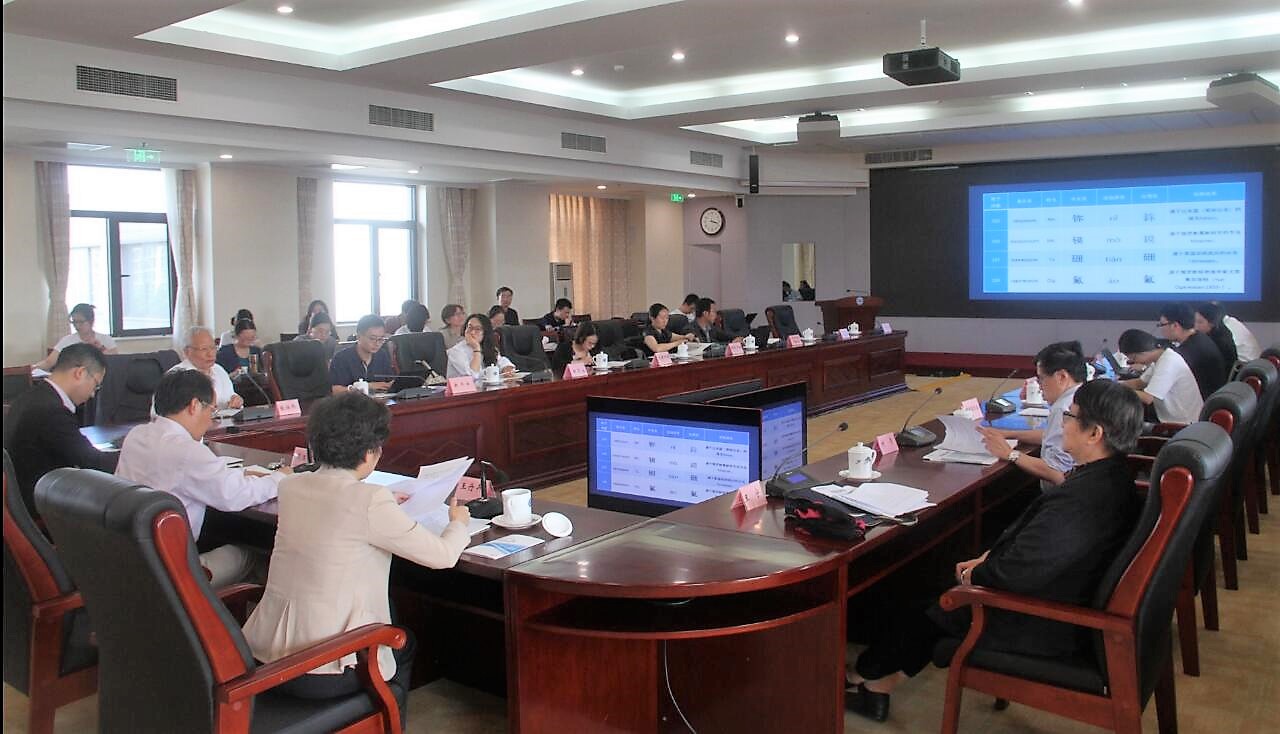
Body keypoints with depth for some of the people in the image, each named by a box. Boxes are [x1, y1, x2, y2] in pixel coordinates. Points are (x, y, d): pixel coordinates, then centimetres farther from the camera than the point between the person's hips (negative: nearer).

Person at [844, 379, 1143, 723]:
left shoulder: (1080, 498, -34)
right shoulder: (1112, 476, -2)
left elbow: (1017, 571, -30)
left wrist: (977, 573, -10)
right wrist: (987, 558, 4)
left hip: (1044, 626, -9)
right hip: (1069, 600, 9)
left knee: (919, 613, 9)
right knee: (932, 595, 16)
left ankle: (866, 677, 36)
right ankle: (875, 687, 26)